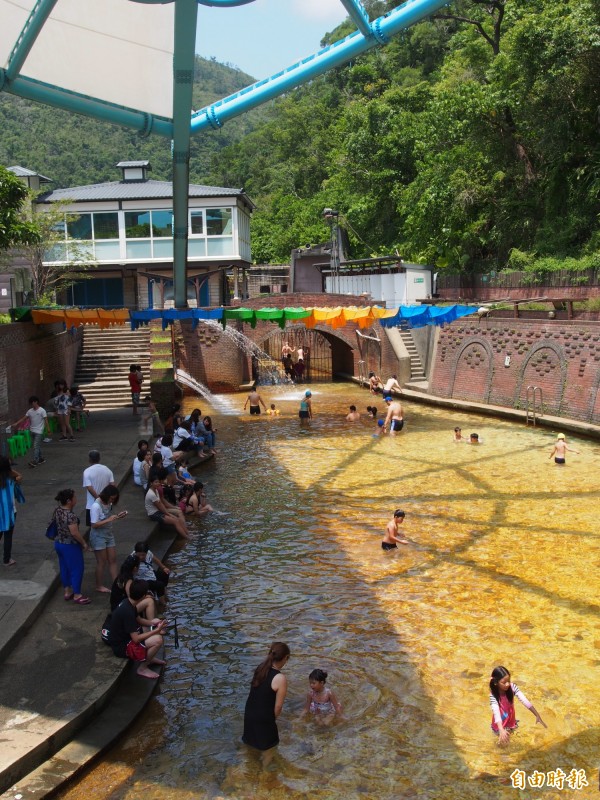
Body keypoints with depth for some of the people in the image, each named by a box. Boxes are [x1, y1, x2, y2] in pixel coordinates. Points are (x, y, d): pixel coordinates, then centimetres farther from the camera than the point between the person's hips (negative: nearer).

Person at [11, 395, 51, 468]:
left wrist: (48, 430, -13)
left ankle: (35, 461, -12)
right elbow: (23, 419, 6)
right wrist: (16, 424, -4)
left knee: (36, 446, -11)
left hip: (39, 432, -6)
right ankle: (41, 459, 22)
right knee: (37, 446, 12)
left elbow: (46, 420, -10)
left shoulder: (42, 410, -11)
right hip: (32, 431, 7)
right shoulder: (30, 411, 6)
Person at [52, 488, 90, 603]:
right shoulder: (70, 515, -27)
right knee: (77, 569, 5)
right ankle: (77, 595, 13)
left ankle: (67, 592, 31)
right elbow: (74, 533, -26)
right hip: (70, 546, -8)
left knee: (64, 568, 19)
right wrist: (84, 543, -13)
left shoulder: (57, 510, -2)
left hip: (58, 543, 9)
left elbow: (54, 524, 11)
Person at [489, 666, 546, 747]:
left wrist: (537, 715, -33)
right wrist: (501, 730, -55)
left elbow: (525, 701, -25)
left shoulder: (512, 687, -22)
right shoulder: (493, 696, -31)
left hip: (511, 721, 4)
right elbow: (496, 713, -41)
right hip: (500, 725, -3)